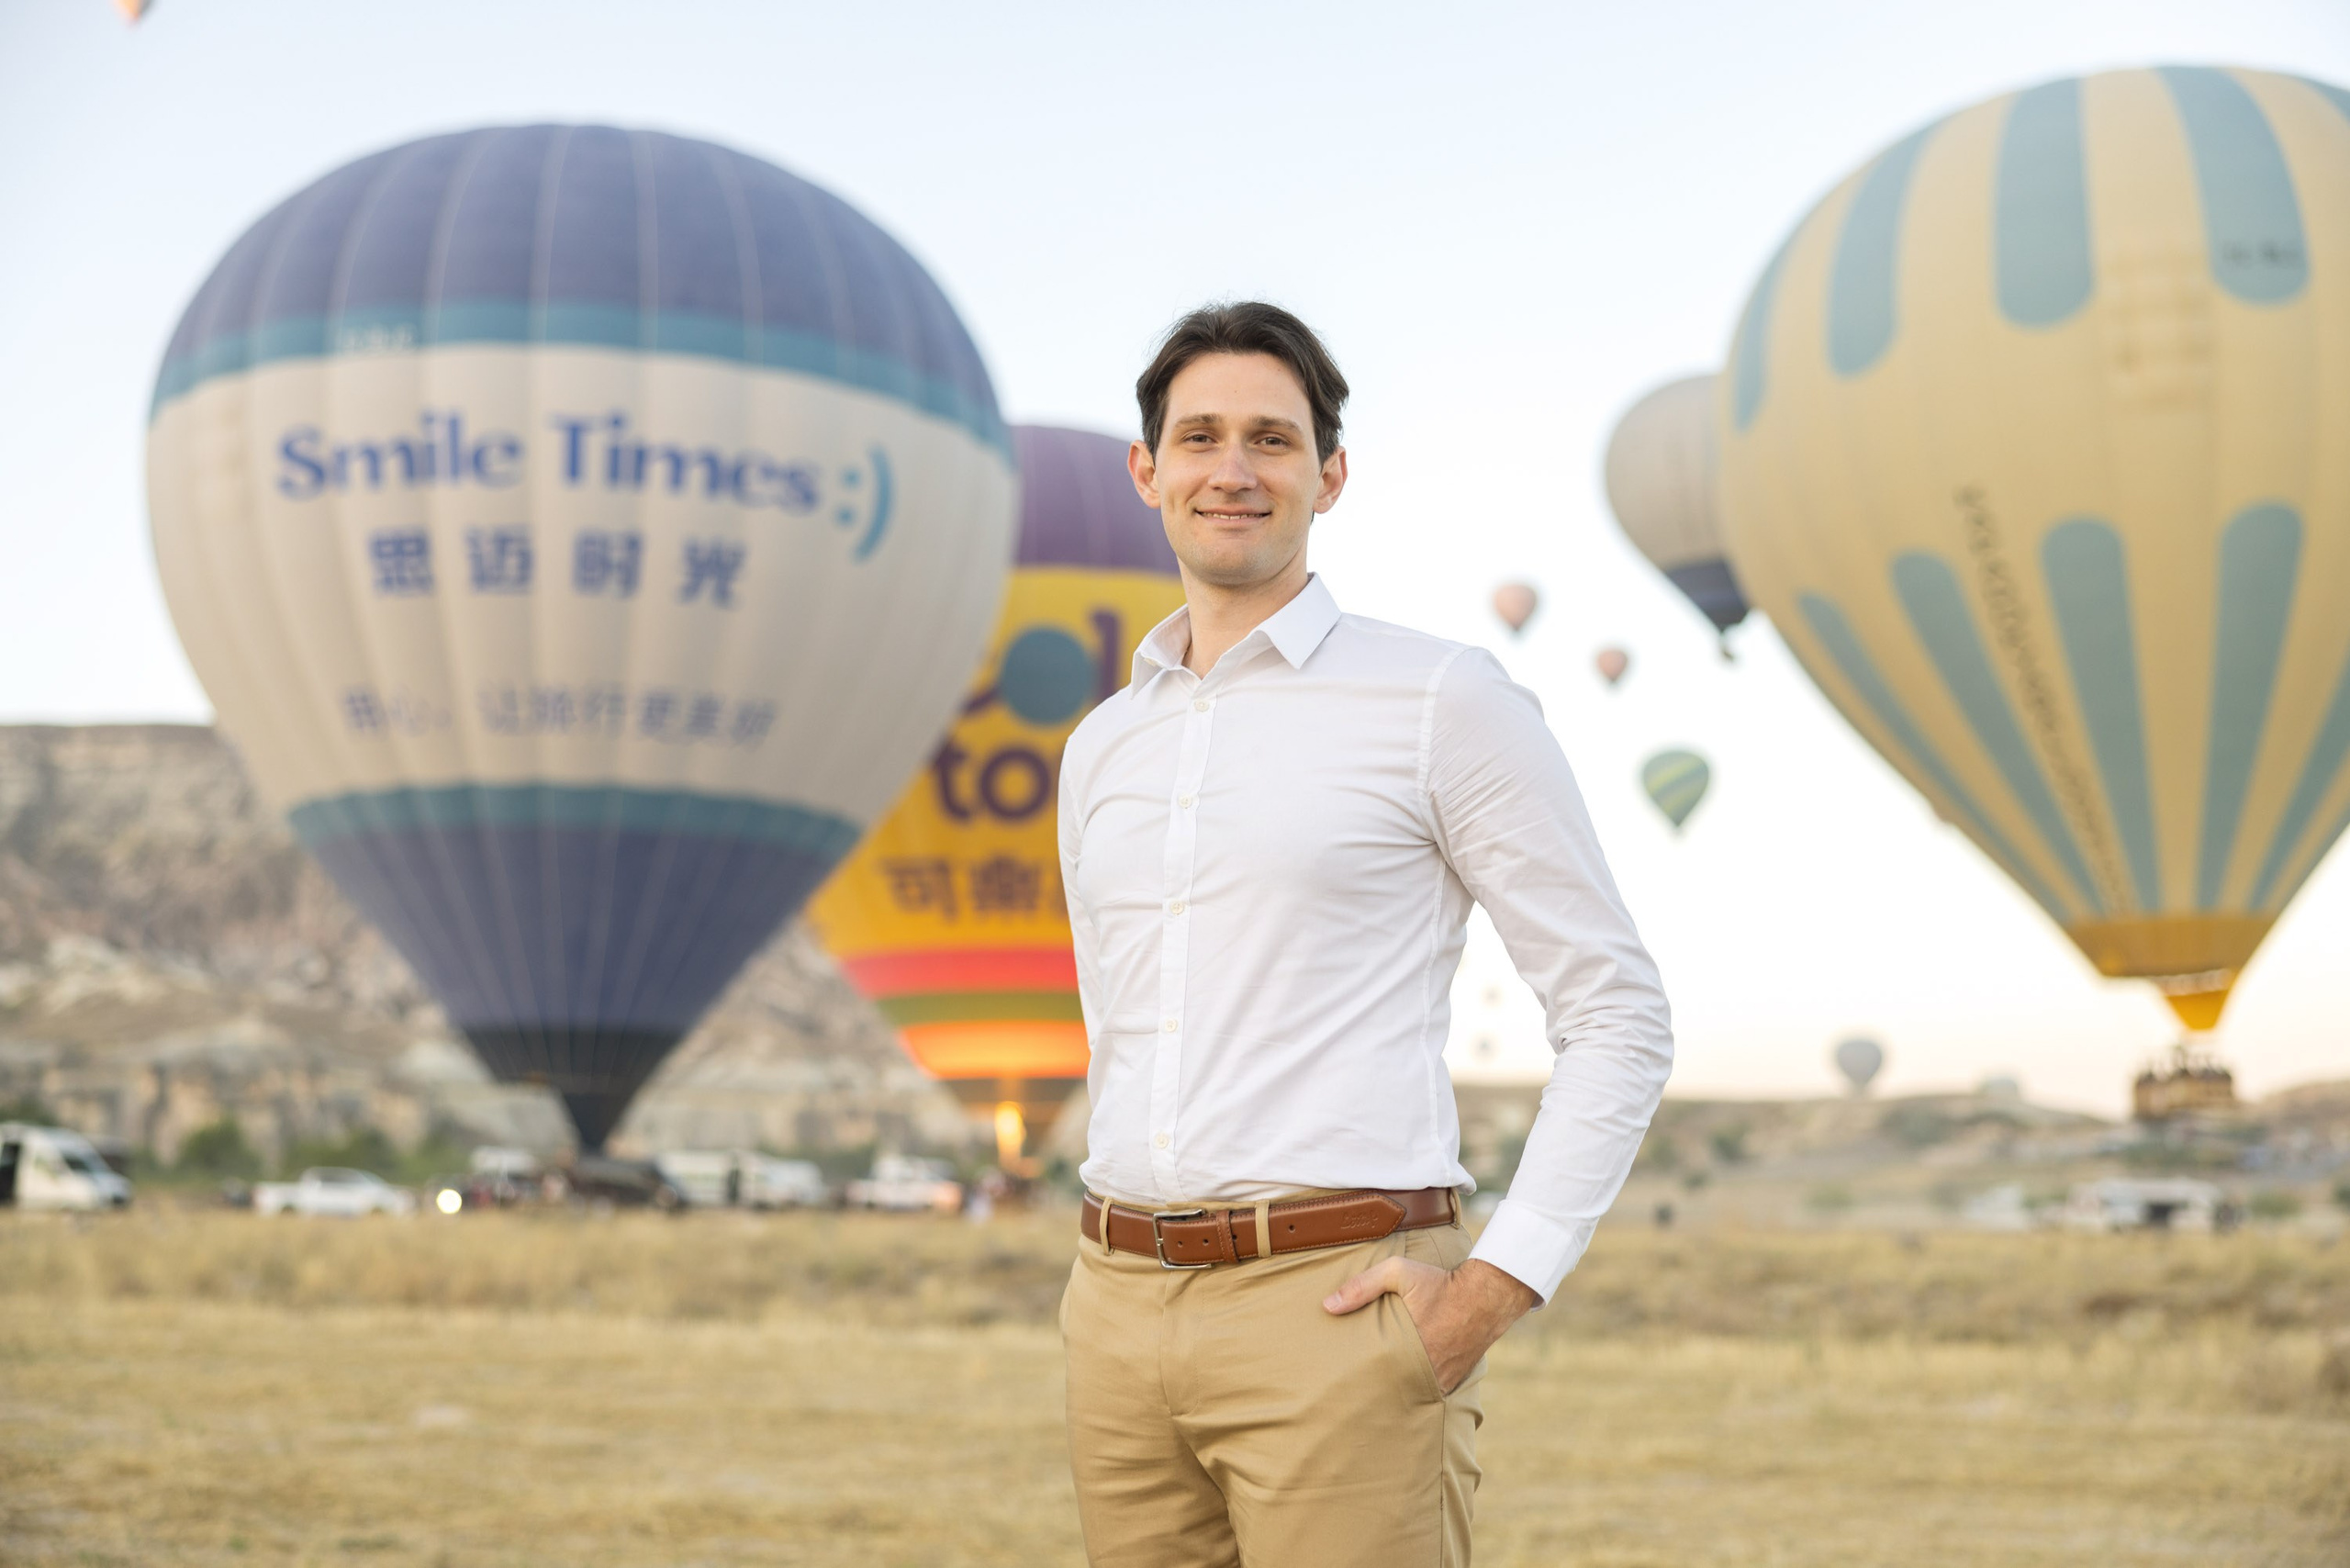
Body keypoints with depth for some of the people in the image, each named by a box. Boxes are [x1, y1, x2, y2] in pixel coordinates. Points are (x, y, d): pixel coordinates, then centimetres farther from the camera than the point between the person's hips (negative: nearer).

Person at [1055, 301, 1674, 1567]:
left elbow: (1620, 1020, -3)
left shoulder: (1444, 702, -2)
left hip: (1339, 1308, -5)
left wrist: (1492, 1290, -10)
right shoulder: (1101, 751, 16)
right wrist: (1126, 1261, 17)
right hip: (1119, 1319, 6)